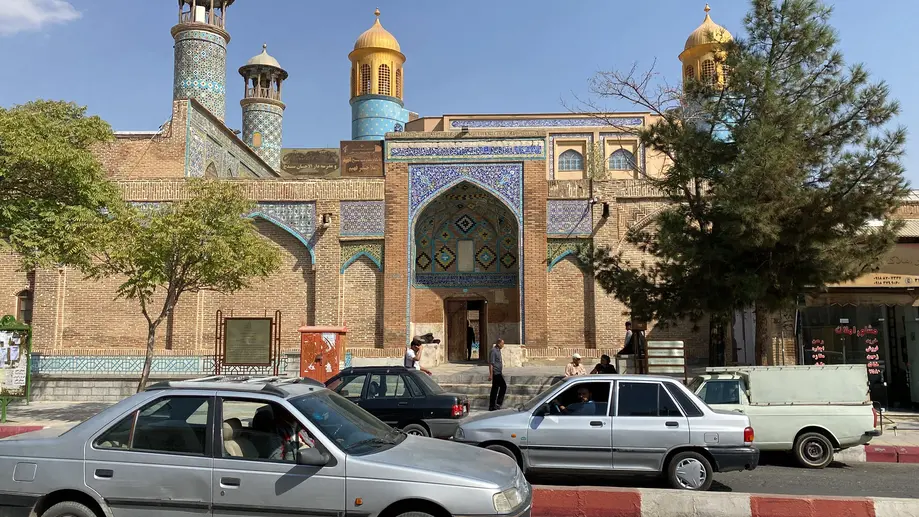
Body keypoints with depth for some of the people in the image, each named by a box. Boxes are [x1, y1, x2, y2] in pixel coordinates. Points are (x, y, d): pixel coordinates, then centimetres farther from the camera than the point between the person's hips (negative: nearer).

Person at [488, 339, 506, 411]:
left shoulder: (498, 351, 17)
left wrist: (501, 372, 26)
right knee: (503, 386, -11)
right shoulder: (493, 351, -13)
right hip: (496, 373, -10)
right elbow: (491, 363, -17)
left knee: (495, 389, 9)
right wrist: (491, 374, -21)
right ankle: (498, 403, -6)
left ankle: (492, 406, 12)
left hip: (498, 373, 10)